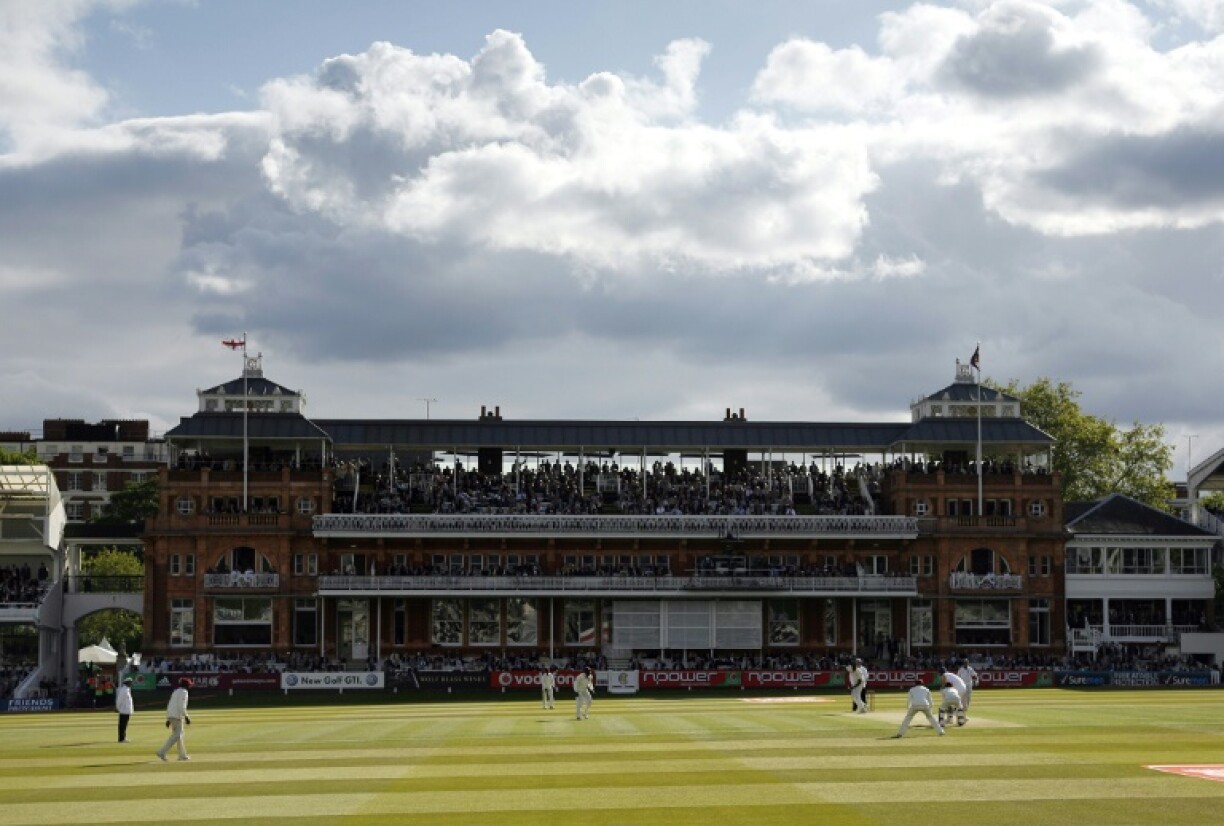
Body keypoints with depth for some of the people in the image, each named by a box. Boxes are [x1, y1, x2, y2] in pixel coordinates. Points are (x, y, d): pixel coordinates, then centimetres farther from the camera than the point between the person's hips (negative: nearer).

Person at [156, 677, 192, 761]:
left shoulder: (175, 692, 20)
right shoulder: (183, 692, -7)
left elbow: (169, 705, 20)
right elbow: (182, 706, -19)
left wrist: (168, 719, 21)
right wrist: (186, 717, -17)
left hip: (170, 716, 10)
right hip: (177, 716, -10)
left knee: (179, 735, 16)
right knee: (176, 735, -12)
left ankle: (182, 755, 18)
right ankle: (162, 752, -21)